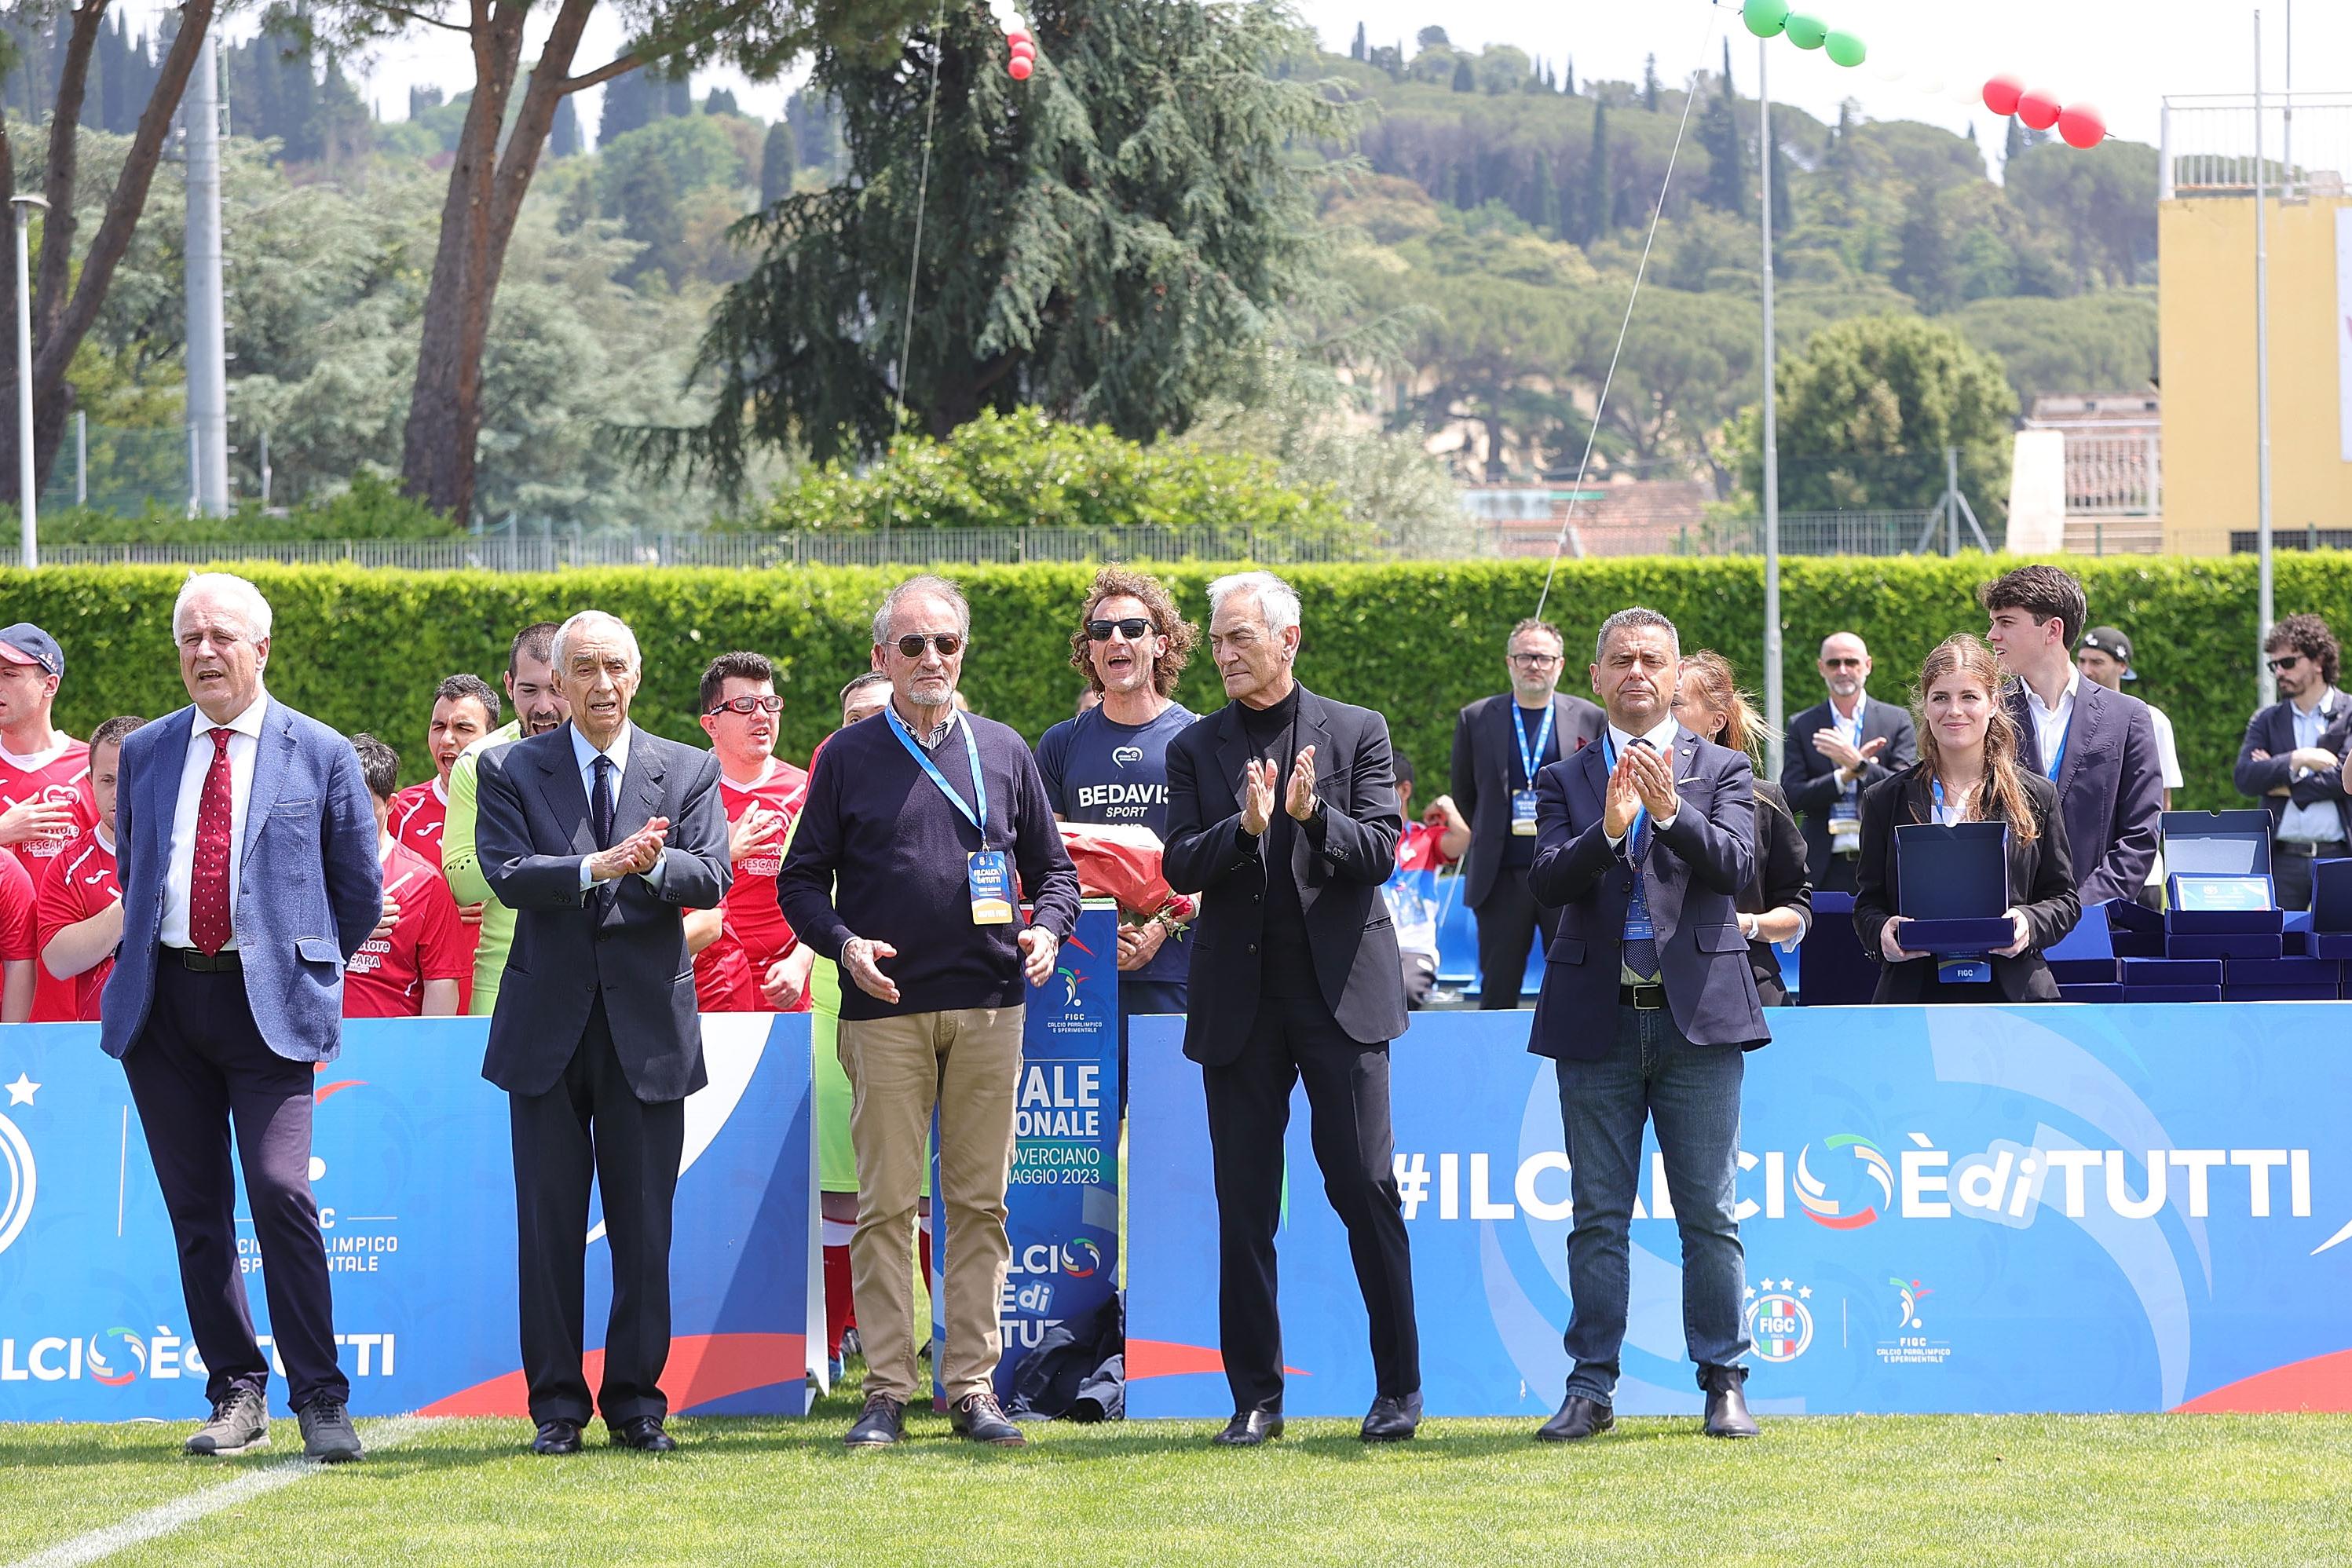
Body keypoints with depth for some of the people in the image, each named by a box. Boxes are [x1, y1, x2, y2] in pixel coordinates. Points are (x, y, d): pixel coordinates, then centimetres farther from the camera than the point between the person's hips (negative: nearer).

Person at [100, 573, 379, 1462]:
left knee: (280, 1193, -15)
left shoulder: (321, 756, 2)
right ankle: (237, 1395, 12)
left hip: (270, 1003, -4)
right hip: (163, 1001, 4)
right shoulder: (145, 753, 12)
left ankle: (320, 1400, -10)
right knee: (196, 1209, 4)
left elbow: (358, 892, 10)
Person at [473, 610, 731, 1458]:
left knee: (645, 1225, 3)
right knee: (549, 1223, 2)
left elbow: (711, 877, -5)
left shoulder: (690, 771, 8)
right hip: (548, 1028, -1)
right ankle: (557, 1404, 9)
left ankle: (637, 1401, 11)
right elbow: (507, 873, -10)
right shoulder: (510, 770, 5)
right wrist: (597, 867, -25)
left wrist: (654, 865, -26)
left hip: (648, 1028, 1)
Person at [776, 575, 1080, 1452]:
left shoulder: (1003, 753, 12)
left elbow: (1052, 865, 16)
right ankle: (886, 1390, 0)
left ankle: (972, 1386, 8)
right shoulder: (849, 757, 6)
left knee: (980, 1200, 3)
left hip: (989, 1008, 2)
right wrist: (843, 943, -11)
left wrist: (1046, 928, -4)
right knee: (886, 1204, -3)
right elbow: (802, 880, 7)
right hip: (885, 1009, -2)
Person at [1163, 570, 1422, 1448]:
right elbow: (1180, 865, -2)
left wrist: (1315, 817, -22)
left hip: (1339, 989, -2)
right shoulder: (1196, 750, 9)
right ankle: (1255, 1398, 10)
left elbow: (1381, 853, -4)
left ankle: (1398, 1389, 5)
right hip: (1239, 998, 2)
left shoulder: (1357, 734, 4)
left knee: (1365, 1186, -3)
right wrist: (1244, 826, -19)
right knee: (1244, 1204, 4)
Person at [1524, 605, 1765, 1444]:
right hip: (1597, 1020, 1)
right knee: (1598, 1218, 4)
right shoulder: (1566, 781, 10)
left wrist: (1670, 813, -25)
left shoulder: (1722, 770, 7)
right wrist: (1608, 830, -22)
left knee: (1710, 1216, 1)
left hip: (1697, 1016, -1)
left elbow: (1735, 865, -9)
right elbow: (1548, 881, -5)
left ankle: (1724, 1384, 6)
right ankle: (1591, 1389, 8)